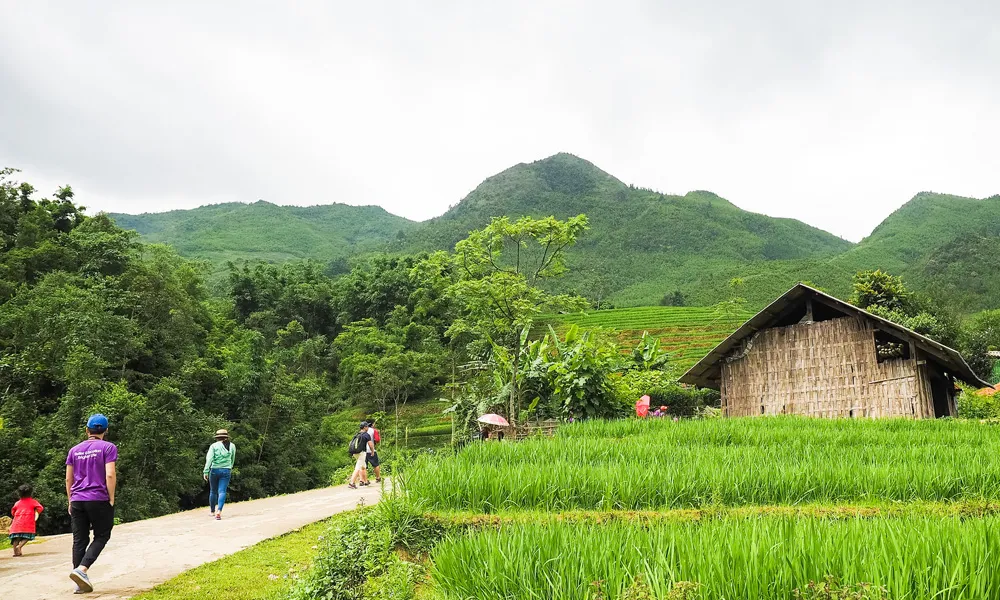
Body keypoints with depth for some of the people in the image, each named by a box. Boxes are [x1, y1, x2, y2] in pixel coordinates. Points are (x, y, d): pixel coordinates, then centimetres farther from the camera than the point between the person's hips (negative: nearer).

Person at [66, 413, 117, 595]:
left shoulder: (74, 450, 12)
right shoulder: (108, 448, -4)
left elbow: (68, 479, 11)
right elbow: (110, 475, -12)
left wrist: (71, 501, 19)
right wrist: (111, 499, -5)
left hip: (77, 501, 5)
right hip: (99, 500, -5)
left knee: (79, 540, 7)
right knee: (101, 537, 6)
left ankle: (81, 583, 9)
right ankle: (81, 569, -14)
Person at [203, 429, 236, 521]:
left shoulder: (214, 446, 0)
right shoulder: (232, 446, 8)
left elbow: (209, 459, -10)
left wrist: (206, 471, -12)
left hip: (215, 470, 0)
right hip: (226, 471, 0)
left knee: (213, 491, 16)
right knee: (222, 492, -6)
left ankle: (212, 511, 31)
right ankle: (219, 511, -25)